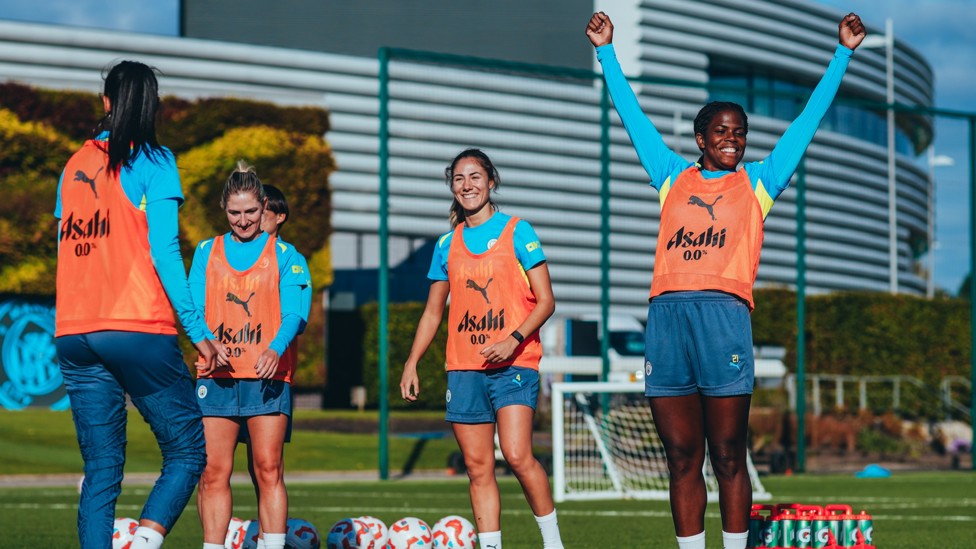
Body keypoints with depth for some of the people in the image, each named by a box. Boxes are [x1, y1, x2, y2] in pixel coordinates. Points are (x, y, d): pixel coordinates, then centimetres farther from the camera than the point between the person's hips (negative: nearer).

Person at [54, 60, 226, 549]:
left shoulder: (75, 165, 14)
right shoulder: (152, 161, -2)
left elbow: (66, 248, 16)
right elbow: (164, 251, -9)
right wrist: (198, 332, -8)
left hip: (73, 334, 5)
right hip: (138, 330, -5)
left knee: (101, 469, 7)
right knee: (187, 451, 2)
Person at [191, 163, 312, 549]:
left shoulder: (284, 256, 8)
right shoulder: (206, 253, 13)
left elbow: (293, 313, -3)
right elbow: (193, 308, 4)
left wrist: (275, 350, -24)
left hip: (267, 376, -2)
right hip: (216, 376, 2)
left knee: (268, 469, -8)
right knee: (213, 471, -2)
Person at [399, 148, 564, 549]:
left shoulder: (516, 231, 1)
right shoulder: (448, 244, 13)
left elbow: (545, 301, -3)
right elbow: (433, 312, 20)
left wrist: (513, 339, -17)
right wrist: (411, 363, 10)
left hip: (513, 363, -4)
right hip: (464, 366, 4)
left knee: (517, 456, -18)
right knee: (477, 467, 1)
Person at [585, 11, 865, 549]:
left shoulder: (758, 181, 16)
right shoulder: (673, 177, 21)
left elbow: (809, 118, 18)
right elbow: (631, 115, 27)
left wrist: (842, 54, 18)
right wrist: (605, 50, 29)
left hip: (724, 314, -2)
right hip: (666, 316, 2)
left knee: (728, 459, -2)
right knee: (682, 460, 3)